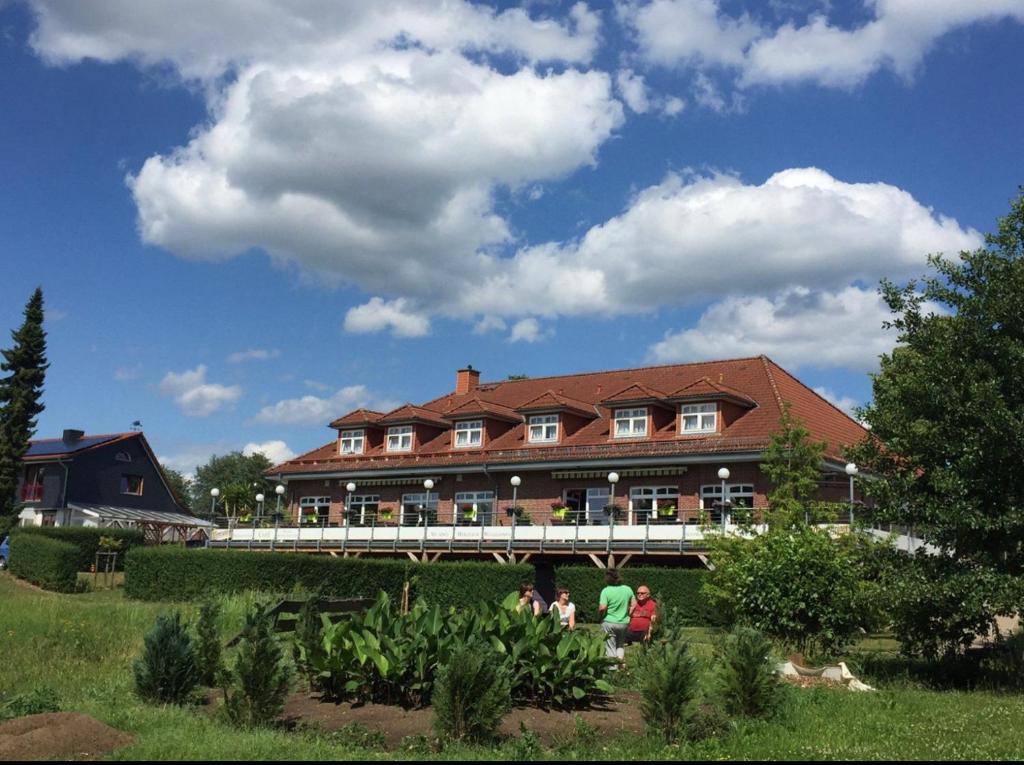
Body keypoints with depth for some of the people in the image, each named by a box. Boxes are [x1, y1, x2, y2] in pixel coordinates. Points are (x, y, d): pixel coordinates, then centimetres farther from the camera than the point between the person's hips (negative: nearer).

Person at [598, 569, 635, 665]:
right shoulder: (627, 589, 0)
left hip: (609, 622, -4)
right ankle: (620, 662, 11)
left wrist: (600, 613, -1)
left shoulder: (606, 591, -15)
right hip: (624, 622, 4)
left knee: (611, 647, 7)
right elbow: (634, 604, 6)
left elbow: (602, 608, -20)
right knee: (621, 645, 23)